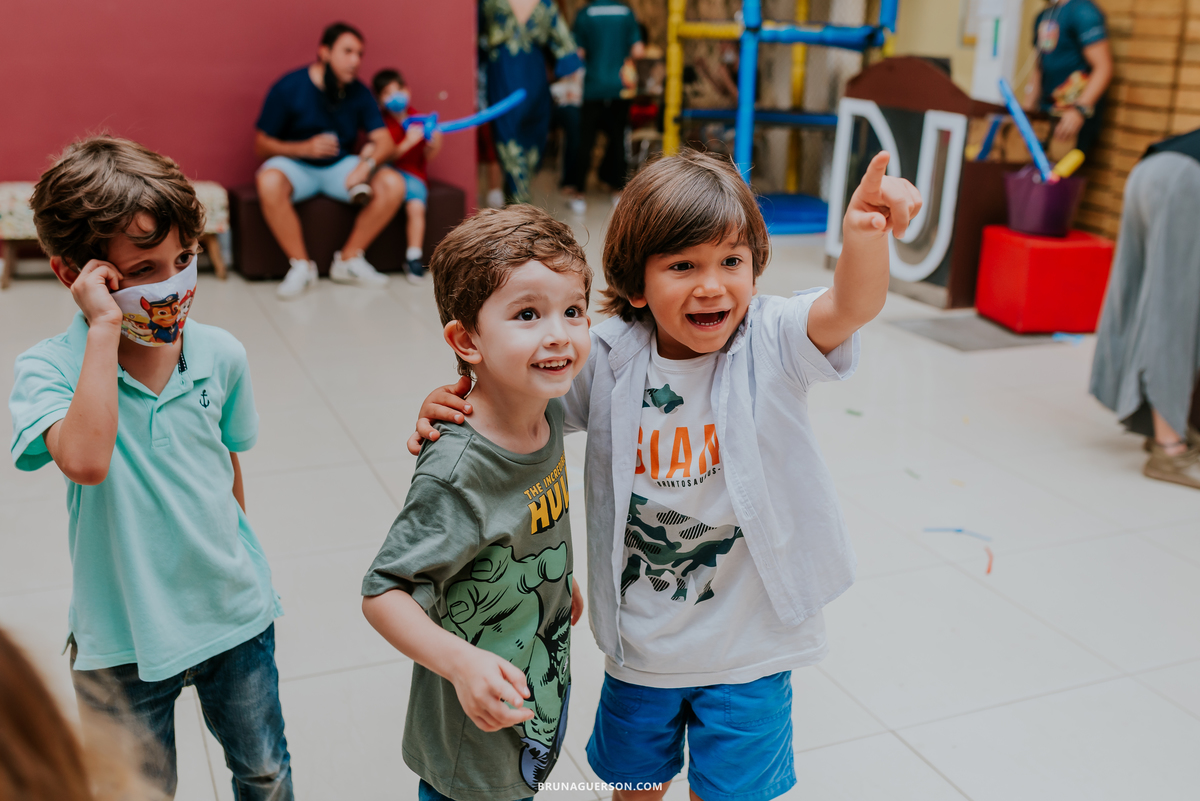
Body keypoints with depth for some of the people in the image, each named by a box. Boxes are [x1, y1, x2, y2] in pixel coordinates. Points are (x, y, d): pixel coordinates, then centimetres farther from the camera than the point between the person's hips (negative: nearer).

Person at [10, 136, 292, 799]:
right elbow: (85, 460, -39)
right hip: (123, 639, -2)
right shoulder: (48, 367, -18)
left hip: (235, 614, 3)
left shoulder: (220, 354, -8)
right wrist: (105, 328, -36)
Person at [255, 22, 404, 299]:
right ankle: (301, 264, -20)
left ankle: (349, 260, -8)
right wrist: (304, 148, -26)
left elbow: (384, 140, -7)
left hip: (340, 167, 4)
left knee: (393, 184, -22)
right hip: (296, 165, -3)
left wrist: (367, 162, -30)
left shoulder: (359, 92, -1)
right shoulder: (288, 88, -12)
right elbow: (261, 145, -8)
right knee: (269, 182, -38)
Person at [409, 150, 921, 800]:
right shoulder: (608, 357, -12)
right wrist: (449, 408, -19)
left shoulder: (771, 342, -17)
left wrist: (864, 236, -57)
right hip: (641, 642, 2)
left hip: (750, 643, -2)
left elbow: (851, 306, -36)